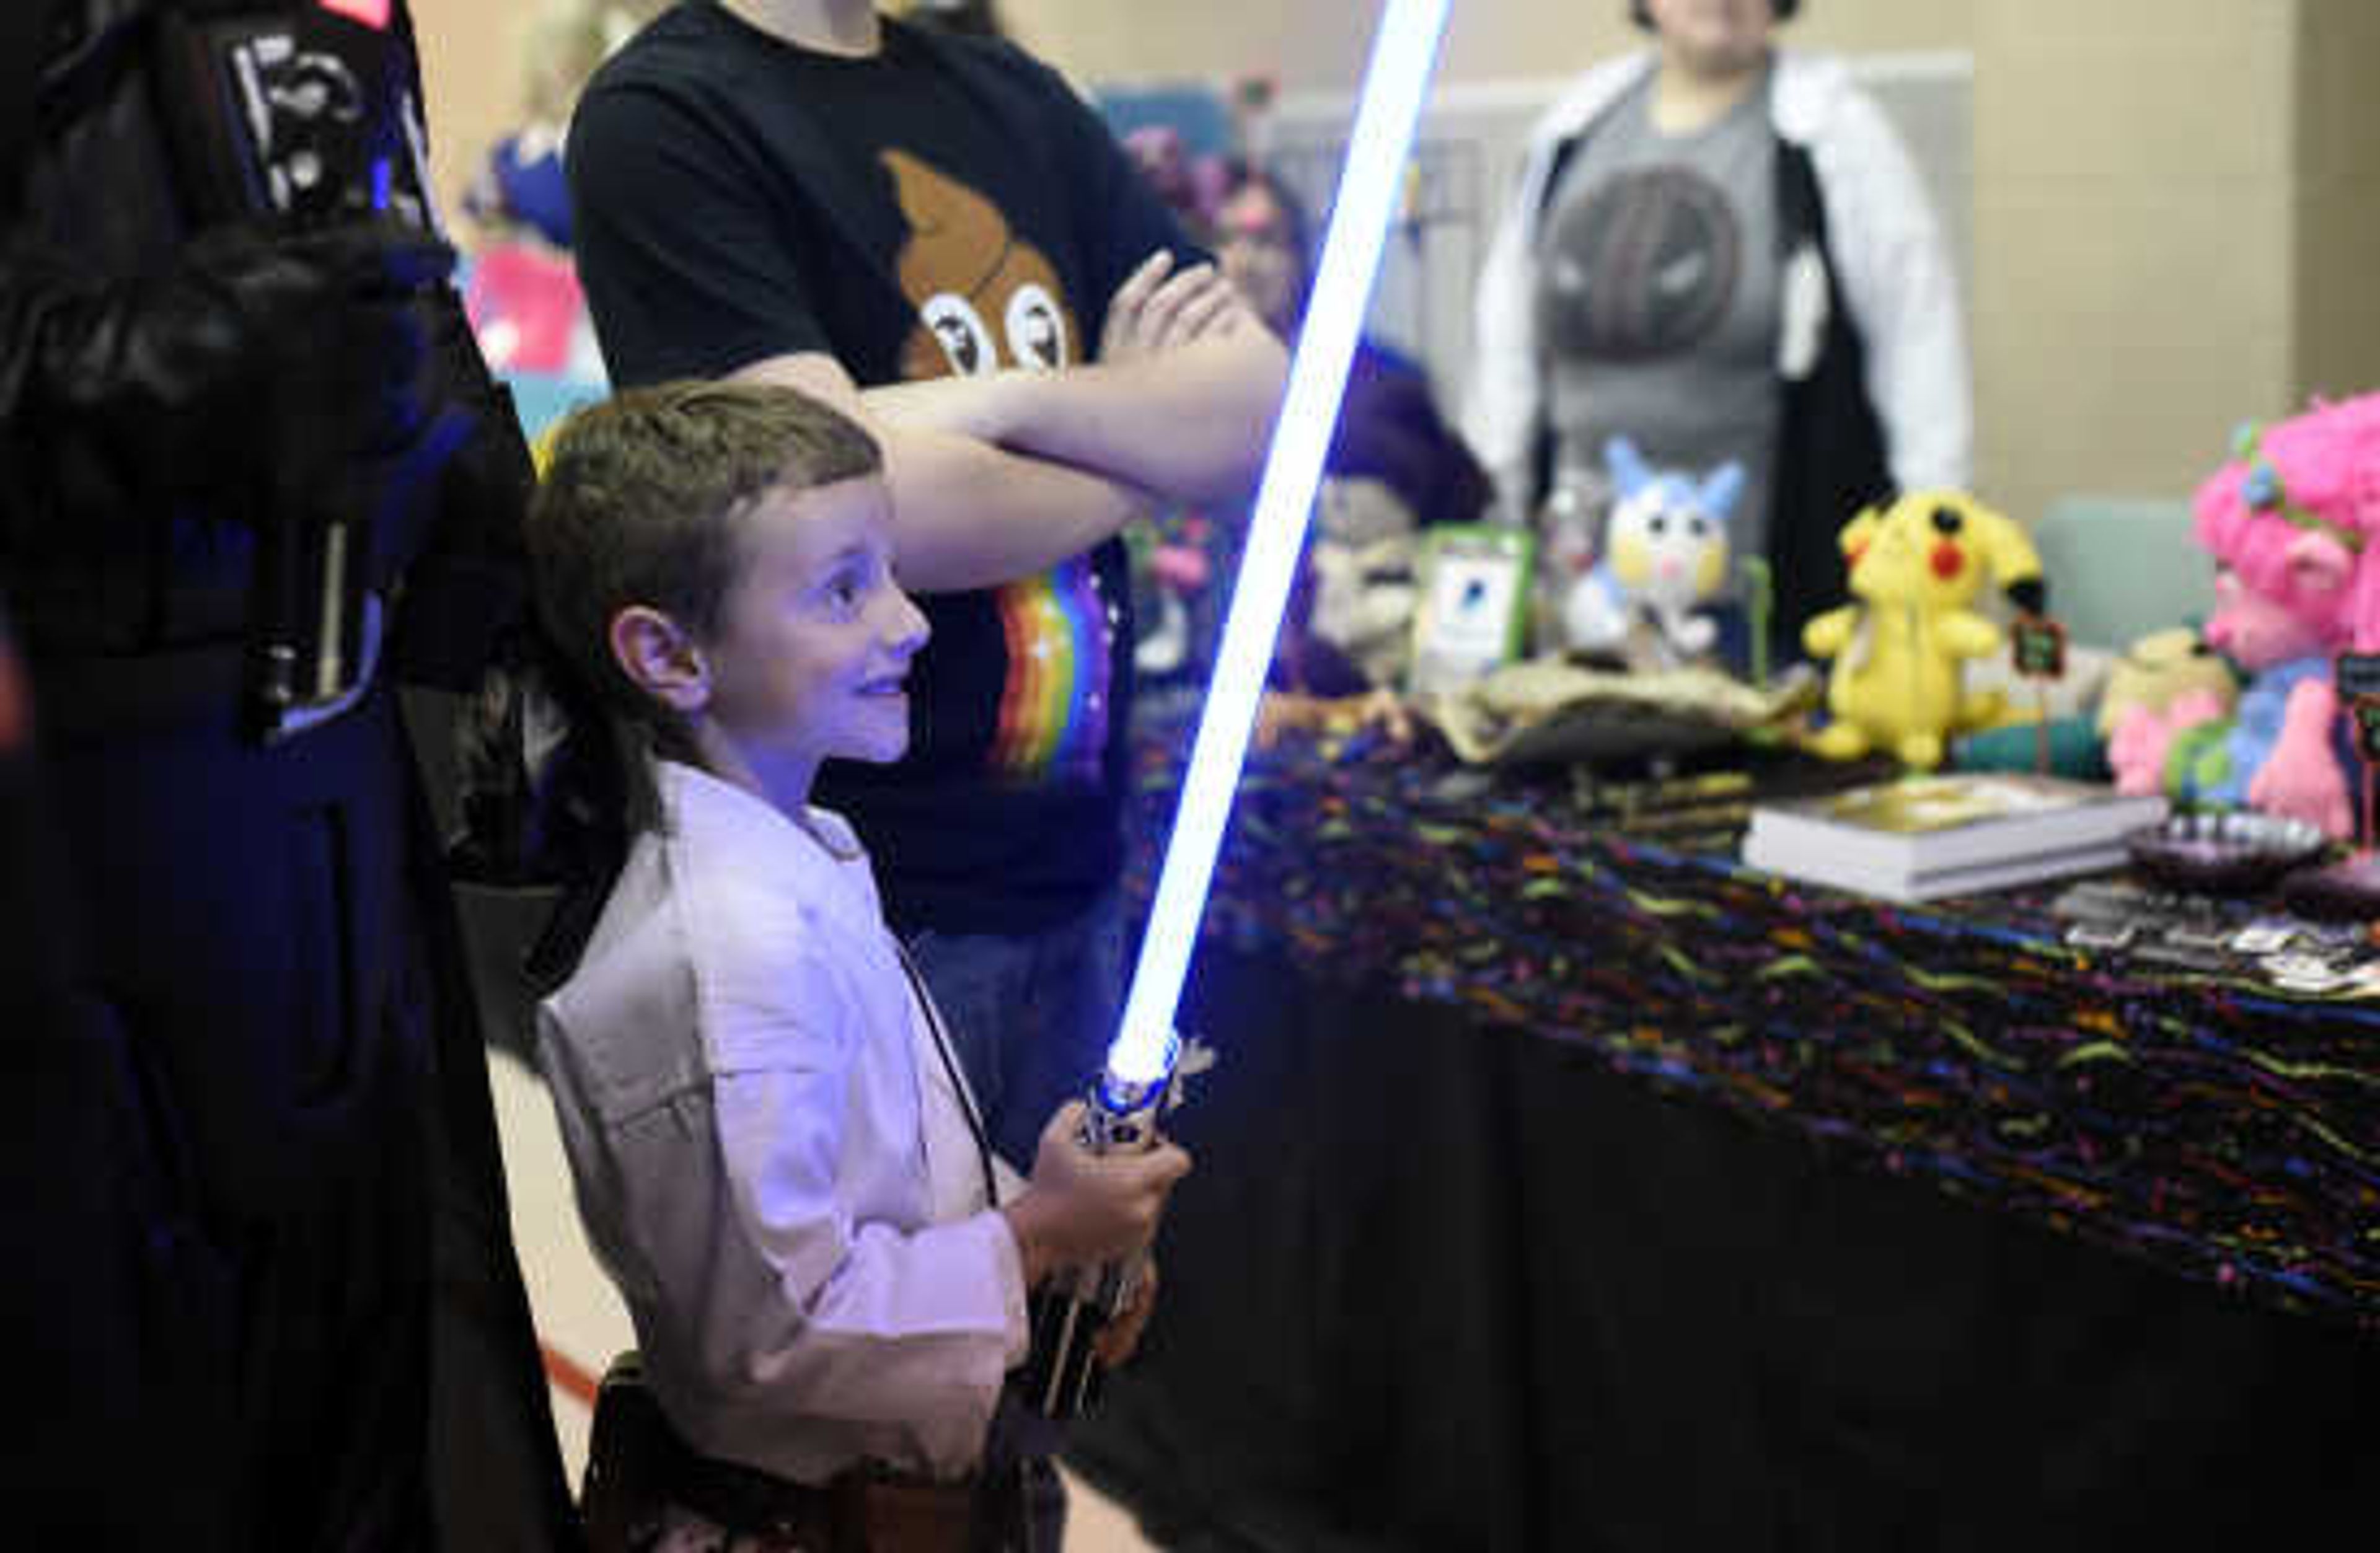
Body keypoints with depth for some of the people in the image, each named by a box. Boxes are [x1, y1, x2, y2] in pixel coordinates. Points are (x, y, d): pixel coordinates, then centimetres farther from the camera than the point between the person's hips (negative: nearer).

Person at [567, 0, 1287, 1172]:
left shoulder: (1015, 97, 12)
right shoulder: (661, 118, -9)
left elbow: (1265, 408, 3)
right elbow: (866, 506, -20)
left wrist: (1005, 396, -15)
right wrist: (1149, 436, -3)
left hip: (1073, 874, 6)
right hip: (849, 905, -6)